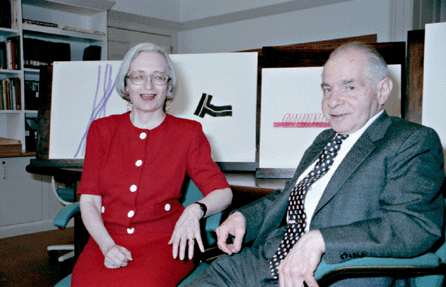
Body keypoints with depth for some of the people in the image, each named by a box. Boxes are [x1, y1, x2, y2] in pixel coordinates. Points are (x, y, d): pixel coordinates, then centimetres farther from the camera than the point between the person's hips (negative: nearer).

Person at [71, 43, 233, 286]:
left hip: (165, 241, -1)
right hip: (106, 240, 2)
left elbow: (223, 192, 3)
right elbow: (89, 200, 6)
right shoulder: (101, 130, 12)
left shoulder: (189, 133, 8)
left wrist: (195, 210, -19)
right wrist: (107, 246, -11)